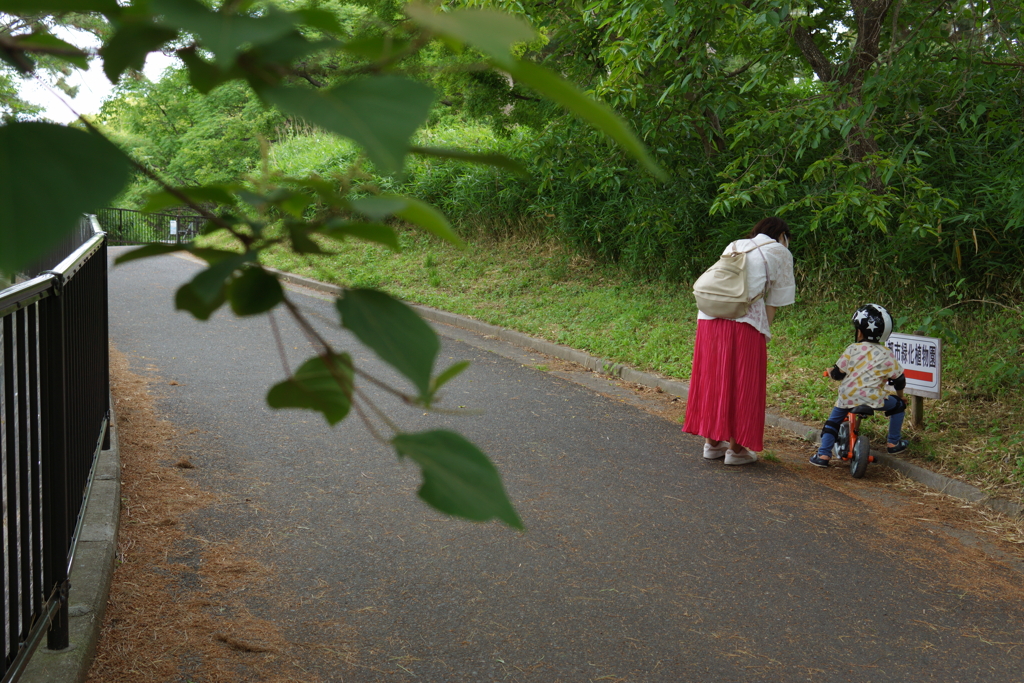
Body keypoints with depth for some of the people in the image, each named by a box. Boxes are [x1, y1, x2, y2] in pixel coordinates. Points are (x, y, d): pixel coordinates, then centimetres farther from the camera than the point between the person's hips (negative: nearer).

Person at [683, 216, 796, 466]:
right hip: (744, 322, -5)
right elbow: (773, 302, 8)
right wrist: (765, 332, 11)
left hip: (708, 318, 5)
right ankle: (736, 448, 11)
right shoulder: (779, 252, 14)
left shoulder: (734, 246, 28)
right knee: (741, 384, 5)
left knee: (712, 379, 15)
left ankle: (712, 442, 24)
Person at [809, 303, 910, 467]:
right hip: (873, 398, 0)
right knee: (898, 405, 25)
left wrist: (830, 372, 24)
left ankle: (823, 454, 15)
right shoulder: (887, 356, 4)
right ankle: (893, 443, 28)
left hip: (847, 397, 1)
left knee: (834, 419, 23)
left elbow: (838, 373, 0)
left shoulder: (853, 350, -1)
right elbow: (899, 380, 10)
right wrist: (901, 397, 29)